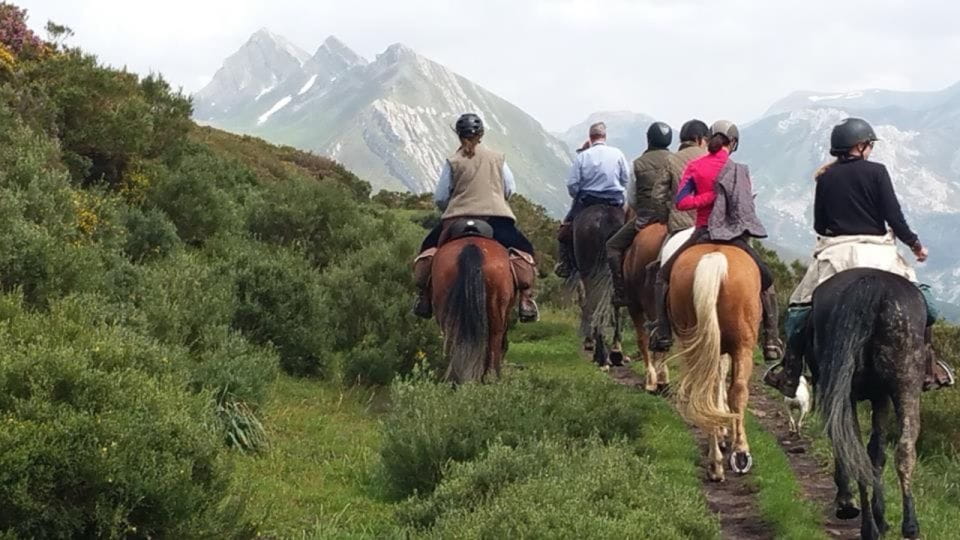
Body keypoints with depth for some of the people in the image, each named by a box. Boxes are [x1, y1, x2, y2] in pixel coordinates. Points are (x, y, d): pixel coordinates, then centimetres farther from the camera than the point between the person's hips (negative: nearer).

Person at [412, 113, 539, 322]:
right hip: (496, 219, 0)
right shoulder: (497, 158, 5)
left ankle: (423, 298, 11)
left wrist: (449, 210, 21)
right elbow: (510, 189, 8)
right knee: (523, 249, 10)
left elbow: (440, 198, 1)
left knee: (429, 247, 19)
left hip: (457, 219, 0)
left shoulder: (453, 162, 0)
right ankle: (526, 300, -8)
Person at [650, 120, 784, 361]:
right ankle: (772, 338, 8)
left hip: (704, 233, 0)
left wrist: (711, 196, -7)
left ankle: (663, 333, 4)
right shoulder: (740, 170, -2)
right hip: (736, 237, 0)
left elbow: (681, 202, -9)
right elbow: (747, 205, -3)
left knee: (664, 277, 17)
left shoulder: (695, 167, -1)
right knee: (766, 281, 18)